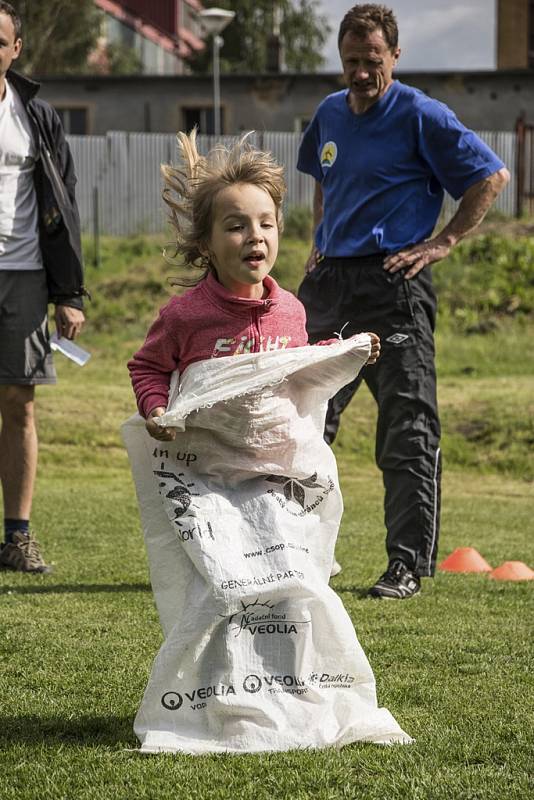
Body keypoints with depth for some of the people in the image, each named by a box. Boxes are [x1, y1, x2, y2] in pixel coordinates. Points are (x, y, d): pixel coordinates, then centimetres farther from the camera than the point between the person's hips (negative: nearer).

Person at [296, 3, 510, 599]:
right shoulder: (329, 115, 13)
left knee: (407, 432, -6)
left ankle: (408, 566, -2)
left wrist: (444, 242, -9)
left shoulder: (420, 116, -7)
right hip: (329, 282, 7)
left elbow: (492, 175, -6)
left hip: (394, 286, -7)